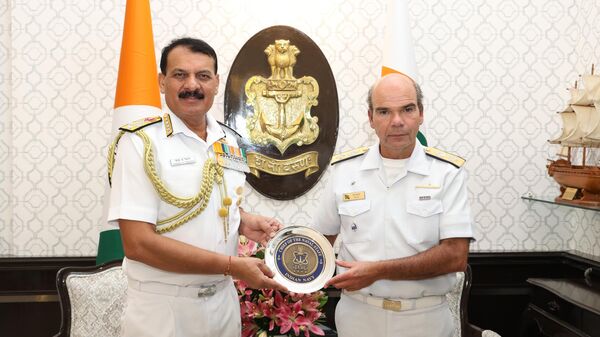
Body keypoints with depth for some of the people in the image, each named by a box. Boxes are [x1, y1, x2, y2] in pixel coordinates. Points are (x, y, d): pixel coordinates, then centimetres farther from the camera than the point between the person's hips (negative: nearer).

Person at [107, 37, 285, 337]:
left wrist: (243, 222, -3)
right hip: (163, 305, -5)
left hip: (224, 298, 6)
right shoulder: (140, 141, -15)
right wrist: (232, 266, -21)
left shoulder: (228, 142, 4)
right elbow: (138, 243, -21)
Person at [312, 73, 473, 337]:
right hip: (358, 314, 2)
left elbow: (456, 256, -14)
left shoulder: (448, 173, -8)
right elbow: (323, 238, 9)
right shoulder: (344, 169, -1)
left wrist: (378, 271, -19)